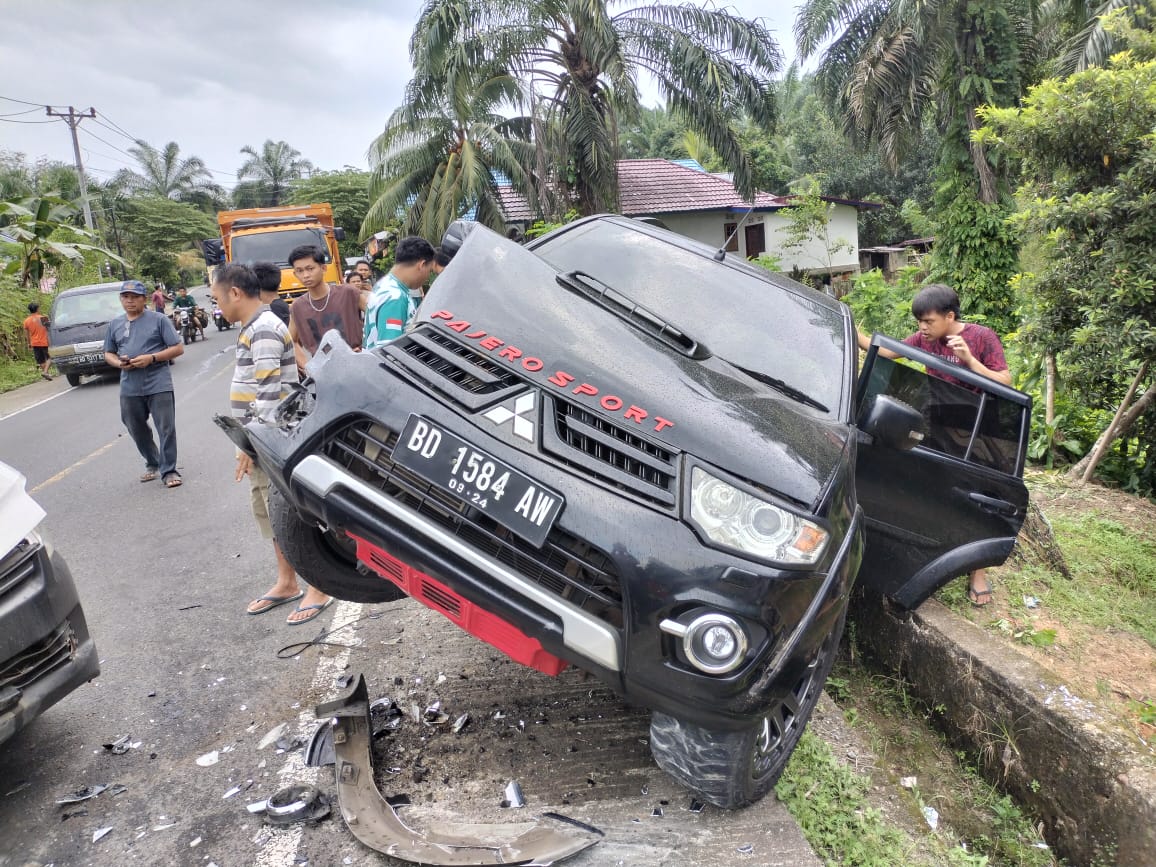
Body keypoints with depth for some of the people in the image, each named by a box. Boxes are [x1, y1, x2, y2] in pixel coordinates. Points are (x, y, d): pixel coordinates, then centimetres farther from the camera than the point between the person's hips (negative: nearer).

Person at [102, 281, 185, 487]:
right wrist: (118, 363, -4)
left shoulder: (158, 319, -1)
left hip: (158, 384, -5)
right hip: (130, 387, 5)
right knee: (137, 430, 14)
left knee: (166, 428, -4)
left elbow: (178, 348, -3)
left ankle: (169, 471, 4)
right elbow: (108, 353, 20)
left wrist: (151, 358, -15)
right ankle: (152, 464, 32)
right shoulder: (115, 324, 12)